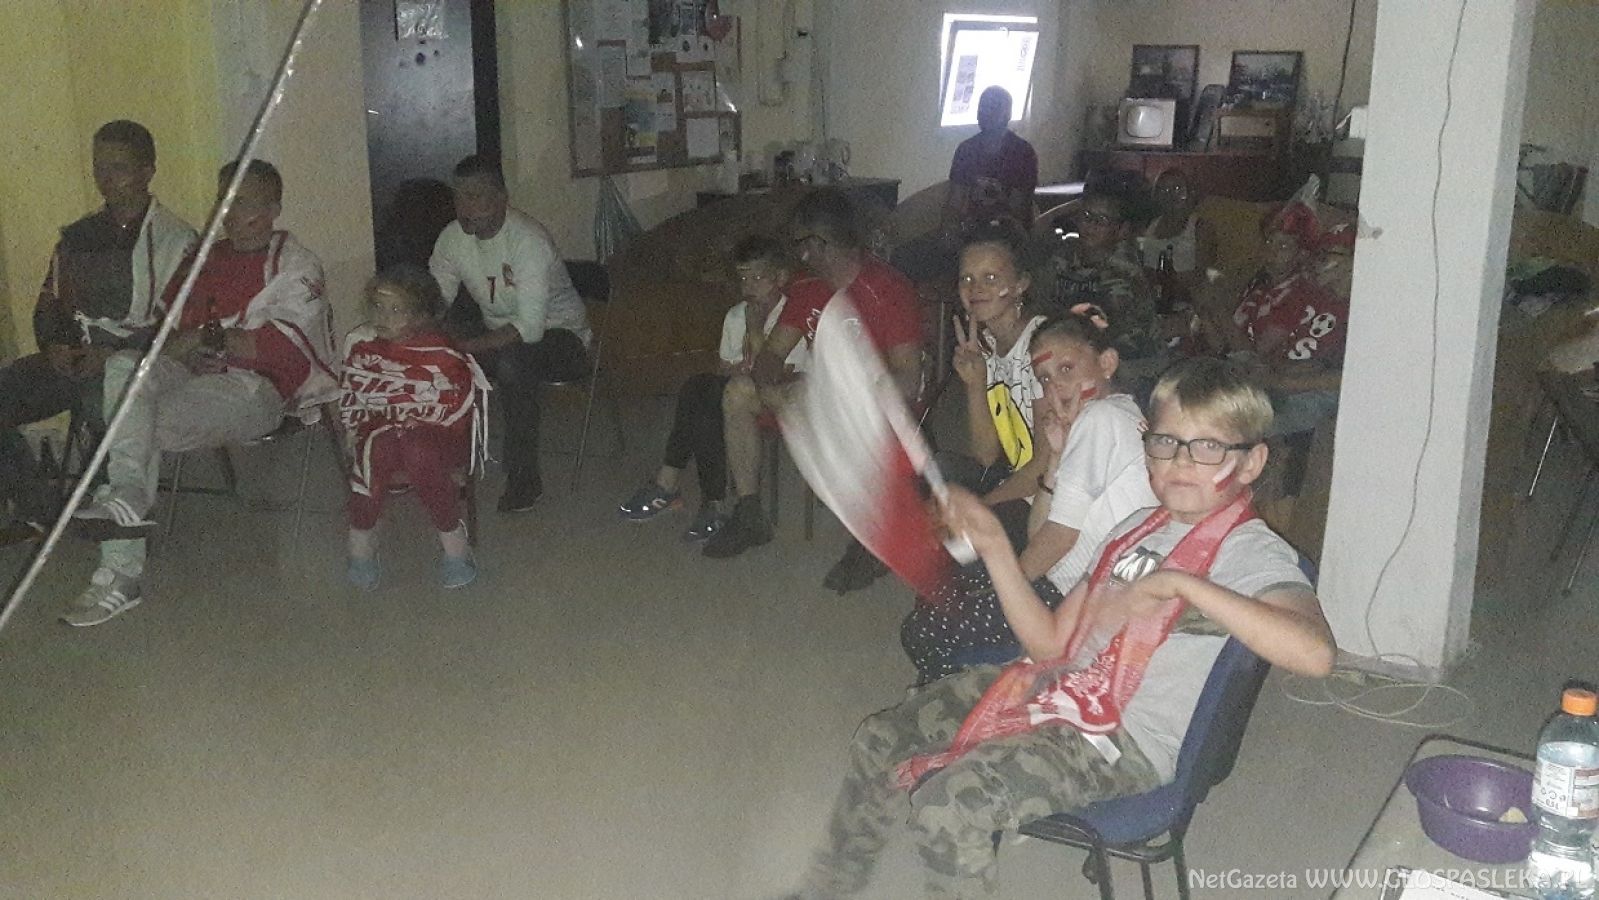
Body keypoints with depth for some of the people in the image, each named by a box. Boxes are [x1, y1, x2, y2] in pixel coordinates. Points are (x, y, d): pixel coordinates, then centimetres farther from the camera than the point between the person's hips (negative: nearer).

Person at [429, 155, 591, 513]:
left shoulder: (529, 241, -26)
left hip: (560, 336, -6)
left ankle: (525, 479, -22)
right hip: (498, 334, 7)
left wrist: (465, 346, -41)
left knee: (510, 361, -37)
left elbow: (529, 328, -33)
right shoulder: (453, 237, -4)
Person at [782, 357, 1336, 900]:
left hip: (1124, 741, -8)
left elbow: (1315, 652, -33)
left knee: (947, 802, -28)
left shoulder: (1251, 552, -12)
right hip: (1060, 687, 9)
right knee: (879, 741, 10)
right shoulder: (1138, 528, 13)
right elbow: (1052, 641, 11)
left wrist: (1183, 584, -32)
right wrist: (993, 547, 2)